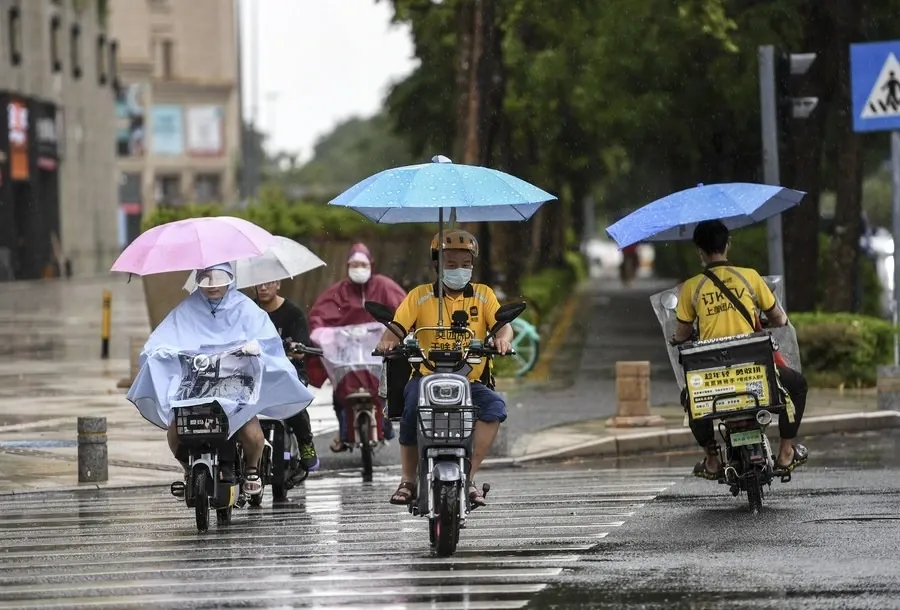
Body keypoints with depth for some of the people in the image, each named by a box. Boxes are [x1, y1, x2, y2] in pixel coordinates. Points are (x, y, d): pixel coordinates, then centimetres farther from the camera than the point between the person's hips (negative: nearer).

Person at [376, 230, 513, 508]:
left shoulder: (483, 295, 10)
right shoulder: (420, 296, 7)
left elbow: (503, 325, -2)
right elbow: (398, 325, -4)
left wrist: (503, 338, -26)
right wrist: (388, 340, -28)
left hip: (470, 381, 1)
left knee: (495, 406, -28)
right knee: (412, 402, -32)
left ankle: (469, 476, -19)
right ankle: (407, 480, -16)